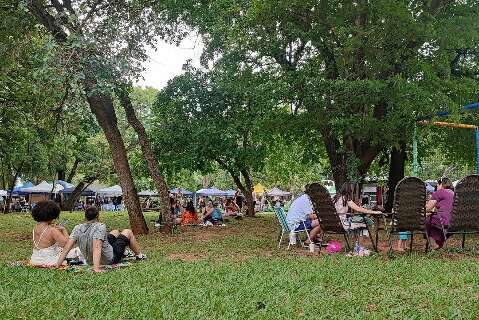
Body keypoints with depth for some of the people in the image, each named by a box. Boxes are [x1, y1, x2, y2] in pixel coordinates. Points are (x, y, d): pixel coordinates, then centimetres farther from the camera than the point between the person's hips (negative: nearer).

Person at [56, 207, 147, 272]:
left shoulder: (77, 228, -14)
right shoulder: (100, 227, -30)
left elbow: (67, 247, -19)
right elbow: (97, 248, -42)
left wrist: (58, 264, -16)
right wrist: (96, 268, -47)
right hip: (110, 259, -6)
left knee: (115, 232, 28)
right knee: (128, 232, 14)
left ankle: (124, 254, 54)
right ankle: (139, 255, 35)